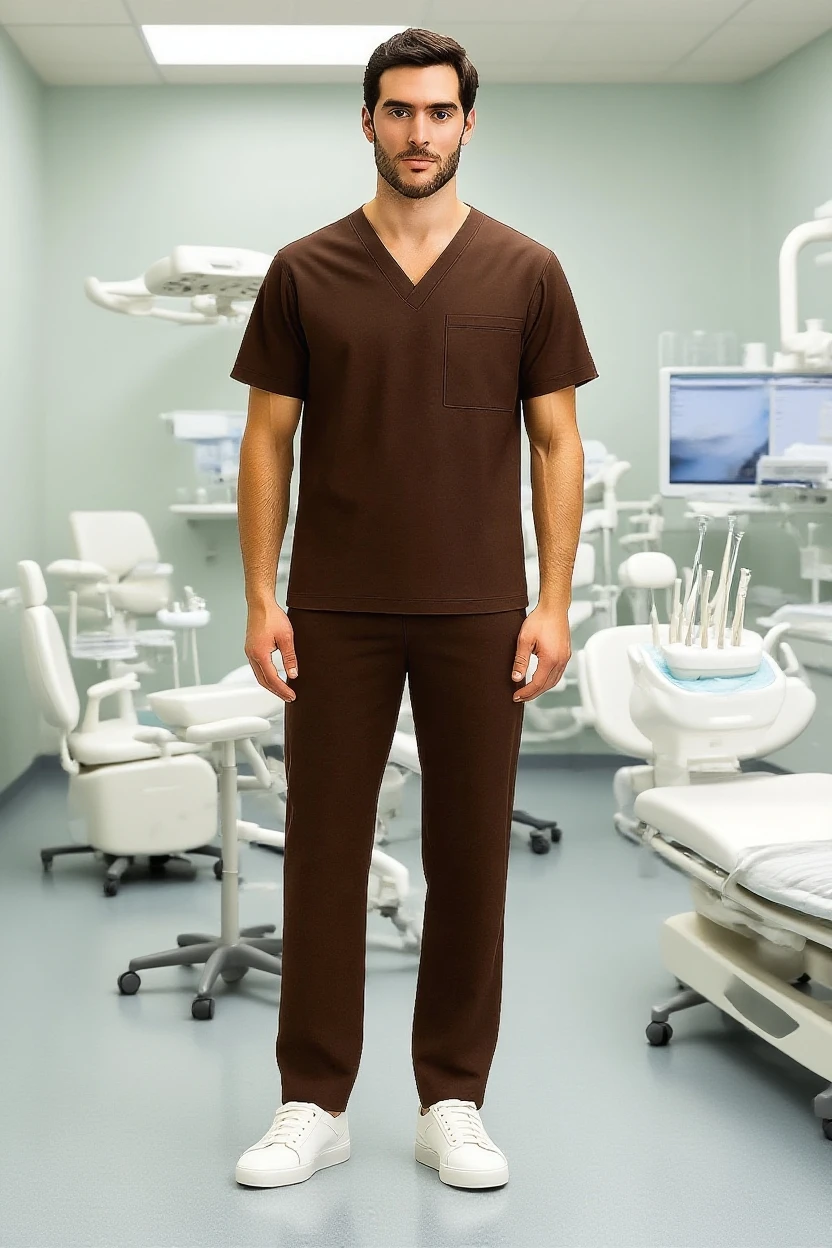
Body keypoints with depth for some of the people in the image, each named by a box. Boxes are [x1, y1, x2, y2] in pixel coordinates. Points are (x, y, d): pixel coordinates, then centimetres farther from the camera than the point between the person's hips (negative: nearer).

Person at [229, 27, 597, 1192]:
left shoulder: (525, 271, 2)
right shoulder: (305, 271, 3)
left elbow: (557, 442, 2)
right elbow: (268, 438, 4)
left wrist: (552, 603, -6)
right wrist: (261, 598, -4)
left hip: (476, 612, 0)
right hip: (337, 612, 0)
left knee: (470, 858, 5)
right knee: (323, 853, 4)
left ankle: (453, 1102, 18)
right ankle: (314, 1100, 16)